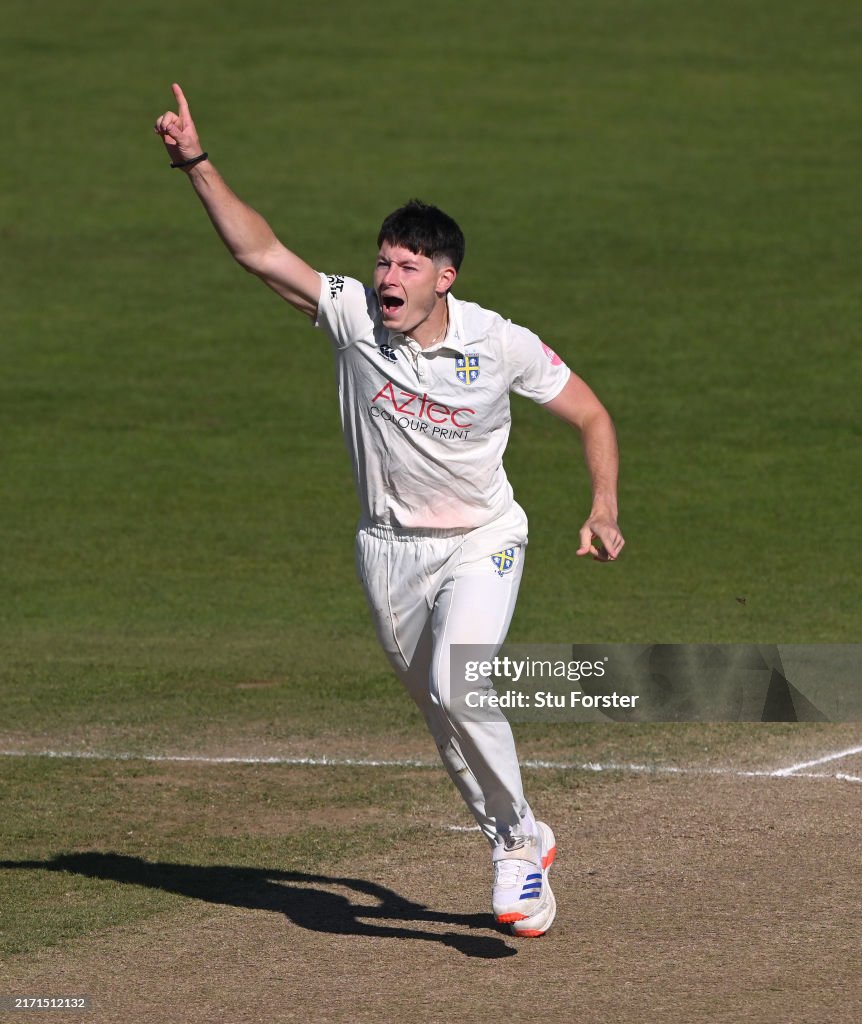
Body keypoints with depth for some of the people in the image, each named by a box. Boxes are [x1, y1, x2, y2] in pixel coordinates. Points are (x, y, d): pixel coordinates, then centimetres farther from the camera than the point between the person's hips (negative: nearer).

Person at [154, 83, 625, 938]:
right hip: (389, 551, 4)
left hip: (481, 546, -4)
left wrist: (603, 510, -17)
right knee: (442, 715, 13)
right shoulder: (353, 315, -13)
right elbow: (259, 250, -18)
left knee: (458, 688, -26)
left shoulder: (500, 345, -16)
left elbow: (591, 415, -5)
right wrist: (196, 164, -29)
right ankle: (522, 843, 35)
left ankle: (515, 839, -5)